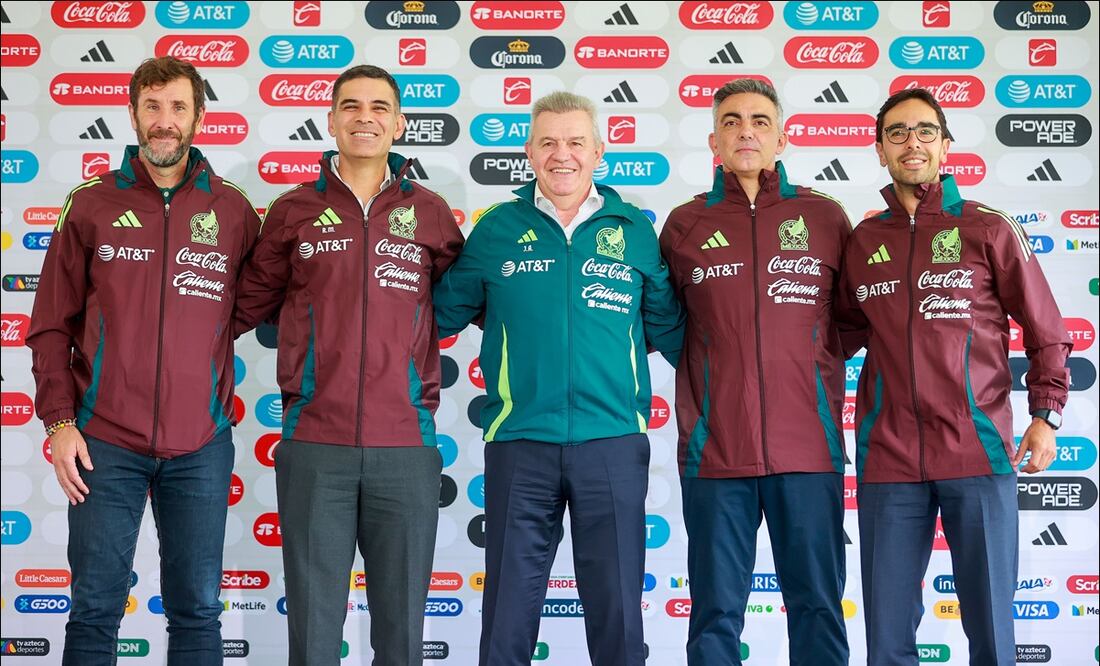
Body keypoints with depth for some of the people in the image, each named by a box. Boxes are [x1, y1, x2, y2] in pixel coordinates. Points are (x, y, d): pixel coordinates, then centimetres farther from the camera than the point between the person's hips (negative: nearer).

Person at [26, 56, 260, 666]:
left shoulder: (234, 210, 5)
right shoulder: (90, 205, 4)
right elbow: (51, 325, 5)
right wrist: (60, 420, -2)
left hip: (202, 445, 1)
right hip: (105, 443, 0)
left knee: (197, 612, 8)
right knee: (95, 612, 4)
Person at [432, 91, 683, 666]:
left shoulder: (635, 229, 7)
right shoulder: (497, 228, 6)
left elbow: (666, 326, 13)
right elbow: (445, 312, 11)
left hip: (614, 442, 0)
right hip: (519, 442, 0)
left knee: (617, 602, 7)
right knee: (510, 603, 7)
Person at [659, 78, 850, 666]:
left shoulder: (825, 216, 8)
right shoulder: (684, 225, 8)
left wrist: (814, 355, 4)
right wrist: (710, 374, 7)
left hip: (808, 446, 0)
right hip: (715, 447, 0)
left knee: (817, 606, 7)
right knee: (715, 615, 8)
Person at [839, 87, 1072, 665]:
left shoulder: (987, 229, 2)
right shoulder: (862, 241, 10)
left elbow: (1044, 329, 4)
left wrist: (1046, 413, -4)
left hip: (979, 454, -2)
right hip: (888, 458, 2)